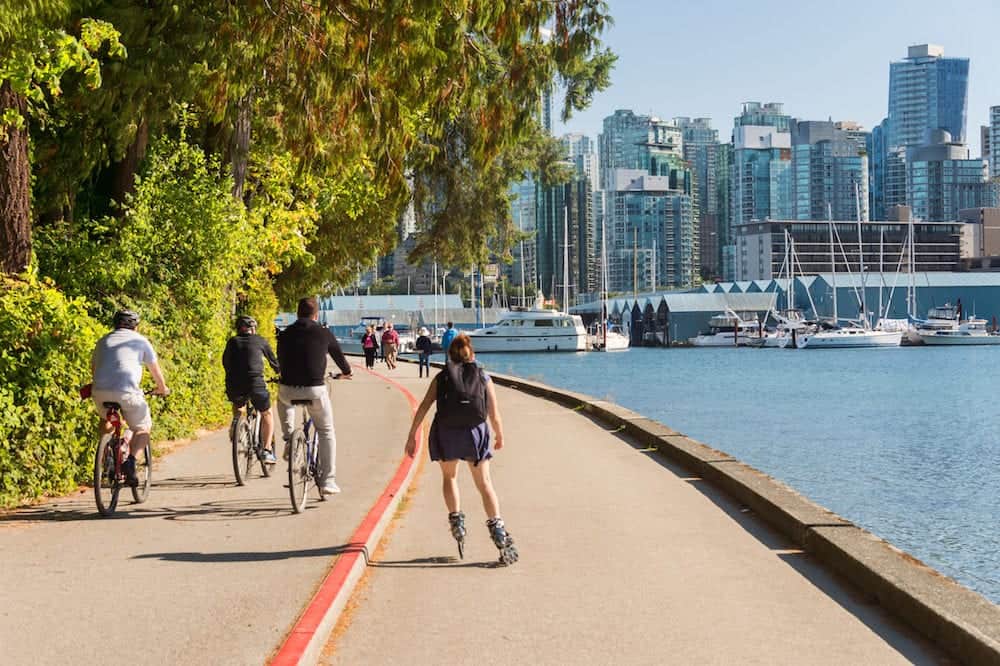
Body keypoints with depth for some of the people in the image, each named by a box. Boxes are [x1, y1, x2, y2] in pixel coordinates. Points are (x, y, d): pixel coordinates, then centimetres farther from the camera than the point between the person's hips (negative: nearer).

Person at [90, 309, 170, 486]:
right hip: (127, 392, -4)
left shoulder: (103, 341, 24)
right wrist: (162, 388, 39)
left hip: (100, 392, 4)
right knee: (143, 428, 14)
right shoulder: (140, 341, 14)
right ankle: (131, 460, -10)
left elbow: (93, 367, 33)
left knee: (106, 419, 34)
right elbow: (155, 369, 21)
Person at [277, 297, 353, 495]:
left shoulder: (285, 335, 9)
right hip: (315, 390, -2)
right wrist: (347, 371, 42)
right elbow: (339, 355, 19)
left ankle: (289, 438, 23)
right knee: (326, 432, 16)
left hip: (288, 391, 2)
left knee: (282, 398, 39)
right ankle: (328, 480, 10)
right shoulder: (324, 333, 4)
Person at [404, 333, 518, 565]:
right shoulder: (483, 377, 13)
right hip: (475, 432, 0)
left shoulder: (441, 378, 14)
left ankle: (456, 519, 15)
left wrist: (411, 436, 6)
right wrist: (499, 437, 26)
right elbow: (494, 415, 10)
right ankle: (496, 526, -6)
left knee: (449, 477, 25)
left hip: (446, 433, 0)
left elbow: (423, 408, 4)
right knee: (484, 483, 9)